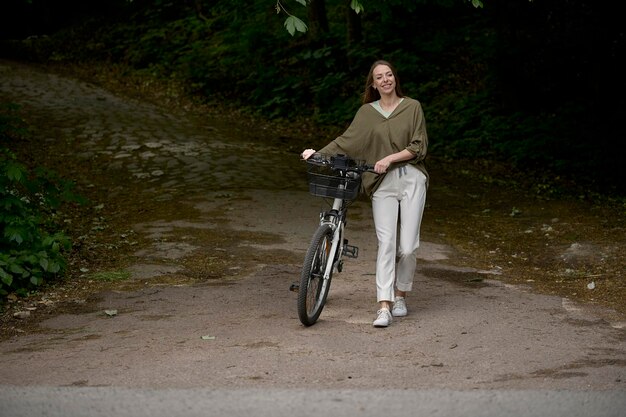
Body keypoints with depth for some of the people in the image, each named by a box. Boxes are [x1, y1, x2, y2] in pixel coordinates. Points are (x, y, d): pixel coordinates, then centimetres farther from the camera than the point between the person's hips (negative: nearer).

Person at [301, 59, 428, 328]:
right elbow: (347, 141, 7)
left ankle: (400, 295, 18)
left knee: (408, 246, -5)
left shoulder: (412, 107, 6)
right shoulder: (367, 112, 10)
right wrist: (318, 153, -4)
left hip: (411, 179, 0)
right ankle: (384, 307, -15)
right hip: (383, 184, 0)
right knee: (386, 243, -11)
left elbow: (418, 147, 1)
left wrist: (389, 158, -10)